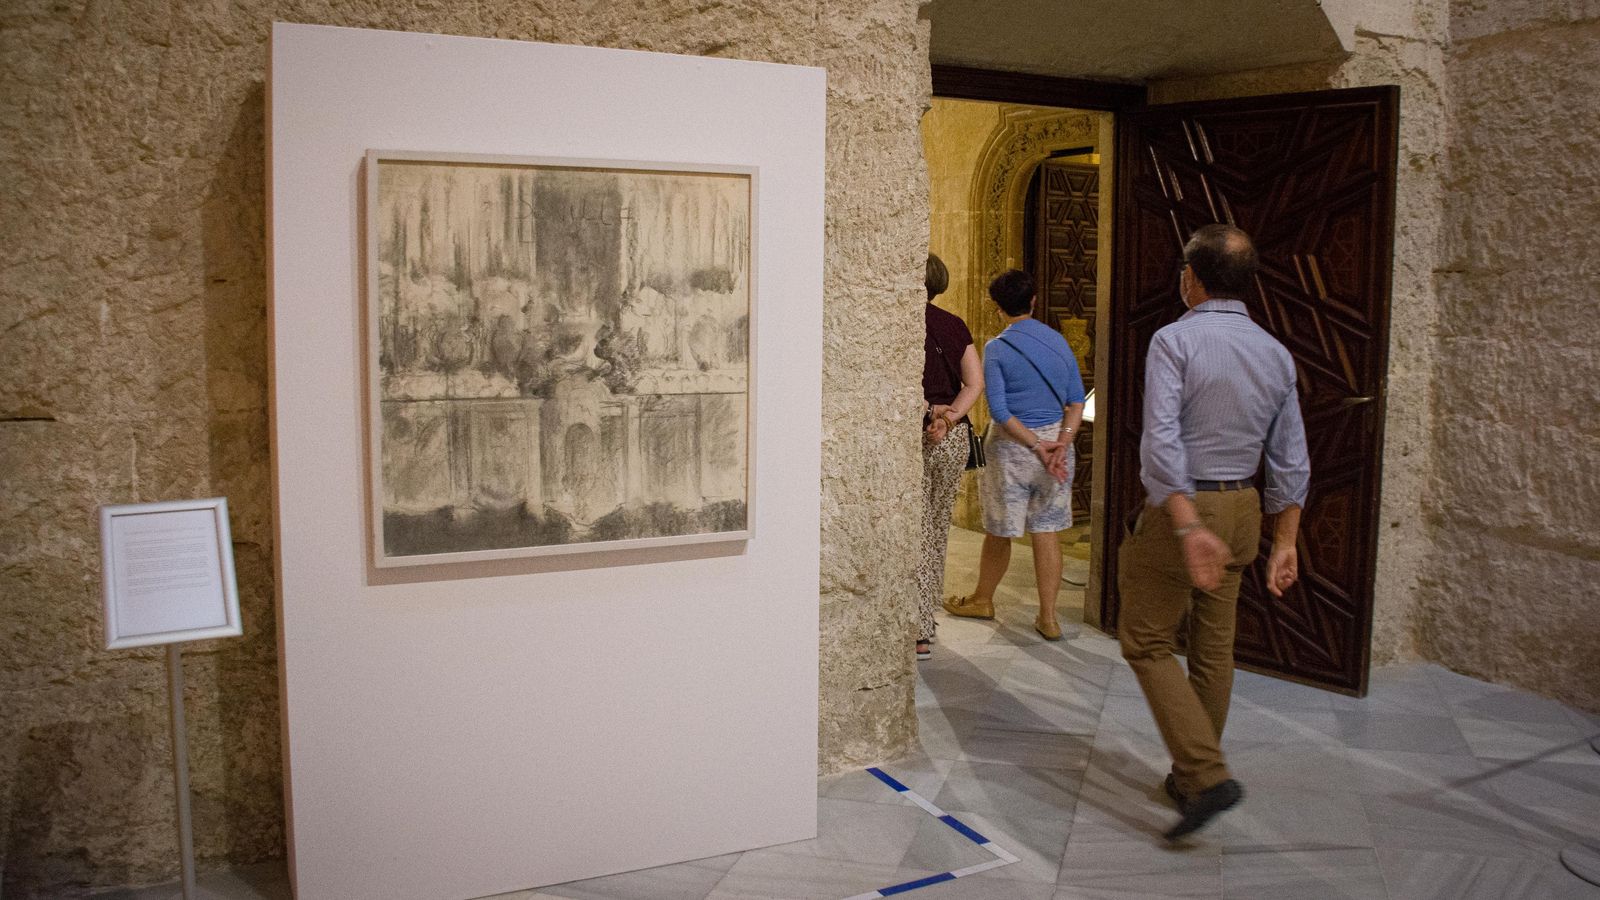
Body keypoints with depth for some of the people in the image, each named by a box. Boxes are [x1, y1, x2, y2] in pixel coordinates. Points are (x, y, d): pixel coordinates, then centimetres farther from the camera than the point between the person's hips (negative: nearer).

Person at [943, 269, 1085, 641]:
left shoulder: (997, 348, -9)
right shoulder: (1058, 341, 5)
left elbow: (998, 410, -16)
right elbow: (1077, 399, 1)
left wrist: (1036, 446, -15)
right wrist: (1061, 444, -7)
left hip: (1012, 446, -4)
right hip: (1054, 438, 4)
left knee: (999, 531, 11)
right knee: (1046, 532, 8)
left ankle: (983, 600, 31)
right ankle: (1048, 618, 10)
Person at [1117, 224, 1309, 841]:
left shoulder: (1174, 340, -12)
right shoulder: (1276, 354, 7)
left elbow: (1162, 441, -25)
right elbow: (1291, 461, 7)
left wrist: (1188, 528, -27)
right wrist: (1284, 543, 11)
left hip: (1182, 507, -6)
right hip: (1243, 510, 7)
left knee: (1148, 642, 4)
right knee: (1214, 650, 15)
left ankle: (1207, 774, -7)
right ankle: (1191, 778, 28)